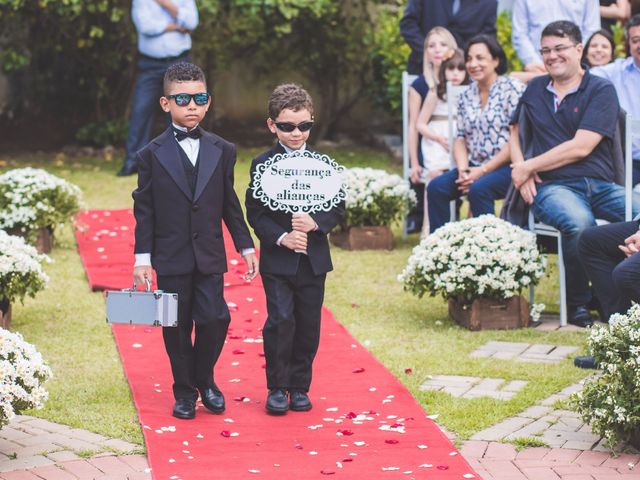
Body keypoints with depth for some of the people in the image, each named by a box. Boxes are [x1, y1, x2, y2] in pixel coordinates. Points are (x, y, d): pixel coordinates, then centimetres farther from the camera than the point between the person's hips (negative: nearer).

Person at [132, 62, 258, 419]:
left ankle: (204, 380, 15)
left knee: (214, 319, -9)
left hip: (210, 256, 1)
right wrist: (142, 258, -4)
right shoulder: (153, 154, 0)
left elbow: (230, 204, 12)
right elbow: (144, 209, 0)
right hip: (171, 258, -1)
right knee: (177, 327, 3)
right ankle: (185, 391, 18)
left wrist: (247, 247, 10)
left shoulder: (223, 151, 7)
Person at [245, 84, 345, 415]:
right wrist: (281, 238, -18)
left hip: (313, 260, 3)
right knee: (280, 321, -10)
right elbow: (255, 213, -4)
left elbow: (338, 207, 4)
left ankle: (299, 386, 20)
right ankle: (277, 388, 3)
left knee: (308, 326, 7)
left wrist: (316, 223, -16)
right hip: (277, 260, -3)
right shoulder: (262, 164, -2)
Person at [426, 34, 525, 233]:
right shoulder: (466, 96, 15)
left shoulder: (512, 89, -7)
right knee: (436, 187, -15)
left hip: (505, 167, -6)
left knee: (478, 189, -33)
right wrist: (463, 170, -7)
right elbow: (460, 138, 14)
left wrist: (483, 170, -14)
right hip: (474, 168, 6)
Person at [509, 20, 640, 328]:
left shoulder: (601, 90, 4)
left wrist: (528, 167, -4)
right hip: (552, 187, 0)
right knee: (580, 223, -36)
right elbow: (514, 133, 26)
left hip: (600, 185, 0)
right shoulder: (535, 89, 18)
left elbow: (581, 147, -6)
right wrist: (521, 169, 5)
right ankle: (577, 305, -16)